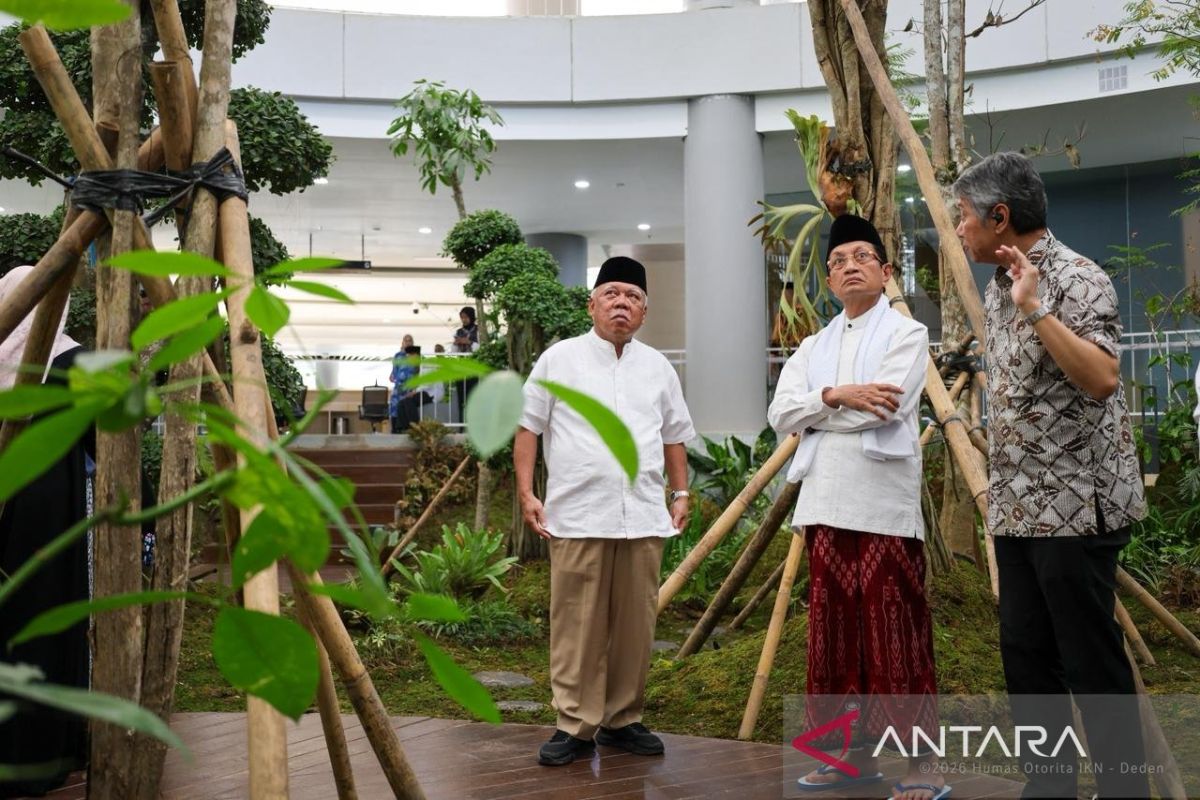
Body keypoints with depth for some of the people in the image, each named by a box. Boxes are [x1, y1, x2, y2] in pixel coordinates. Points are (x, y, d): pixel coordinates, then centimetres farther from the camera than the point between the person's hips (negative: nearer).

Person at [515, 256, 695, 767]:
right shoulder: (559, 359, 5)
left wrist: (681, 494, 15)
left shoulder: (658, 368, 15)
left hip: (644, 518, 3)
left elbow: (674, 437, 21)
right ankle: (576, 726, 7)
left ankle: (623, 720, 18)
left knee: (635, 625, 6)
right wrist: (526, 494, -3)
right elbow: (528, 428, 4)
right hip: (577, 517, -3)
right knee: (577, 627, -2)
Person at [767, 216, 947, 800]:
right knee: (836, 631, 9)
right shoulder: (813, 345, 18)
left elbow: (888, 407, -14)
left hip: (883, 504, -6)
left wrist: (815, 412, -3)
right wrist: (836, 395, -11)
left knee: (893, 633, -5)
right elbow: (779, 413, 5)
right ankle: (856, 752, 19)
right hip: (825, 503, 6)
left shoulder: (906, 333, 2)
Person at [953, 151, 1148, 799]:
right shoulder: (998, 286, 13)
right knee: (1025, 655, 12)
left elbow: (1102, 378, -27)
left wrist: (1036, 308, -29)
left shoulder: (1075, 279, -13)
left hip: (1073, 507, -9)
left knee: (1090, 661, -1)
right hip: (1018, 508, 9)